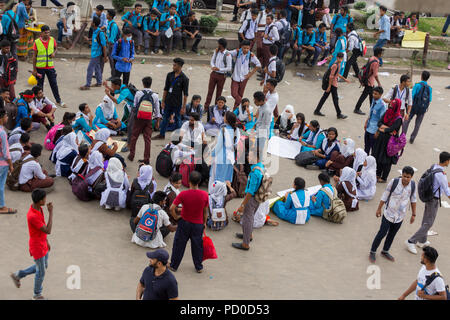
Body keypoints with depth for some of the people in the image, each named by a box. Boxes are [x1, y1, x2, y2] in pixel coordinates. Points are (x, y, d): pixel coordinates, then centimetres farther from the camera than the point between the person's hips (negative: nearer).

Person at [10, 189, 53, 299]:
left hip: (42, 243, 8)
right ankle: (37, 294, 37)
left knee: (43, 266, 26)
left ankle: (18, 275, 39)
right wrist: (51, 212, -33)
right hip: (37, 247, -8)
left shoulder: (38, 208, -7)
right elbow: (48, 231, -33)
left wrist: (46, 241, 18)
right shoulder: (32, 216, -37)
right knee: (41, 272, 12)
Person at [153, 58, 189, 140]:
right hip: (168, 102, 5)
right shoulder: (170, 75, 2)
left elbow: (185, 94, -11)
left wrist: (184, 107, -12)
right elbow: (166, 89, 9)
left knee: (177, 119, 6)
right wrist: (163, 101, 8)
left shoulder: (184, 78, -12)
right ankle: (161, 135, 25)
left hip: (177, 103, -5)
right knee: (165, 118, 14)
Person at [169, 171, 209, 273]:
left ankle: (173, 266, 29)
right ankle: (199, 267, 30)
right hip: (198, 224, 1)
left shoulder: (183, 194, -21)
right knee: (197, 245, 18)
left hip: (184, 223, -1)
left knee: (179, 244, 16)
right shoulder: (205, 195, -15)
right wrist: (204, 222, 12)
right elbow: (205, 211, -3)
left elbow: (172, 208, -20)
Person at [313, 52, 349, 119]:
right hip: (332, 83, -10)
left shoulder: (339, 64, 10)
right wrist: (329, 86, -21)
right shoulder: (335, 65, -21)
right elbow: (331, 76, -21)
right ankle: (339, 114, 10)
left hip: (334, 83, 10)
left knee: (325, 96, 13)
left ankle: (317, 111, 19)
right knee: (335, 98, 0)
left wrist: (344, 79, 26)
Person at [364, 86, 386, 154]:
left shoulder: (382, 105, -24)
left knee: (373, 147, 7)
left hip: (374, 130, -8)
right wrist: (366, 122, 16)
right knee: (366, 146, 23)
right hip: (368, 128, 8)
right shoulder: (373, 100, 0)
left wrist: (377, 132, -18)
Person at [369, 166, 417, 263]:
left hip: (400, 216, 3)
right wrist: (379, 209, -1)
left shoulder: (412, 185, -11)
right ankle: (372, 252, 20)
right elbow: (385, 195, -8)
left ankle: (385, 251, 38)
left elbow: (413, 199, 5)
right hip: (389, 214, -3)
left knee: (392, 234, 18)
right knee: (382, 233, 3)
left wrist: (413, 214, 10)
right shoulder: (394, 182, -20)